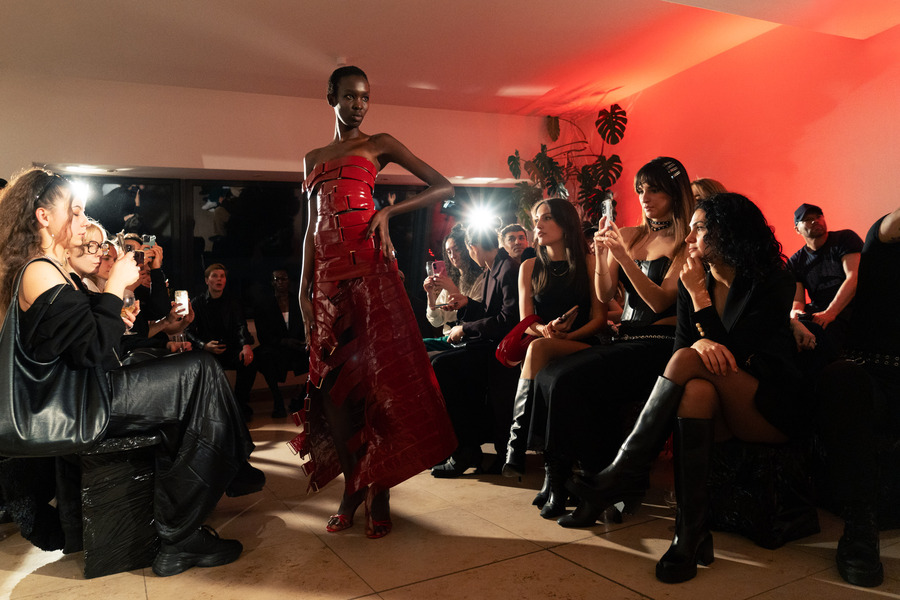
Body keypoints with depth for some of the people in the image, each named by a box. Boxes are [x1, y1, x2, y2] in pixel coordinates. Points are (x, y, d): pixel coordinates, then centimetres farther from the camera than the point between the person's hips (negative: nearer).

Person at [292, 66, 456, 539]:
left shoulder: (378, 145, 10)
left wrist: (389, 211, -5)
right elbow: (311, 229, 18)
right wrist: (304, 290, 9)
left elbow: (443, 187, 6)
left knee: (377, 375, -6)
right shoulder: (313, 159, 22)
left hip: (368, 268, -5)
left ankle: (379, 492, 3)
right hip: (327, 274, 5)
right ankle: (352, 487, 15)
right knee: (332, 380, 3)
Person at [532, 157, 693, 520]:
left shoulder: (685, 243, -1)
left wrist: (625, 257, -19)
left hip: (658, 345, -6)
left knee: (570, 381, -26)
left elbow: (661, 301, -12)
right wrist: (601, 254, -4)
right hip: (623, 340, 6)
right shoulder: (631, 235, 16)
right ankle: (558, 481, -9)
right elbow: (605, 295, 12)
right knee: (548, 376, -18)